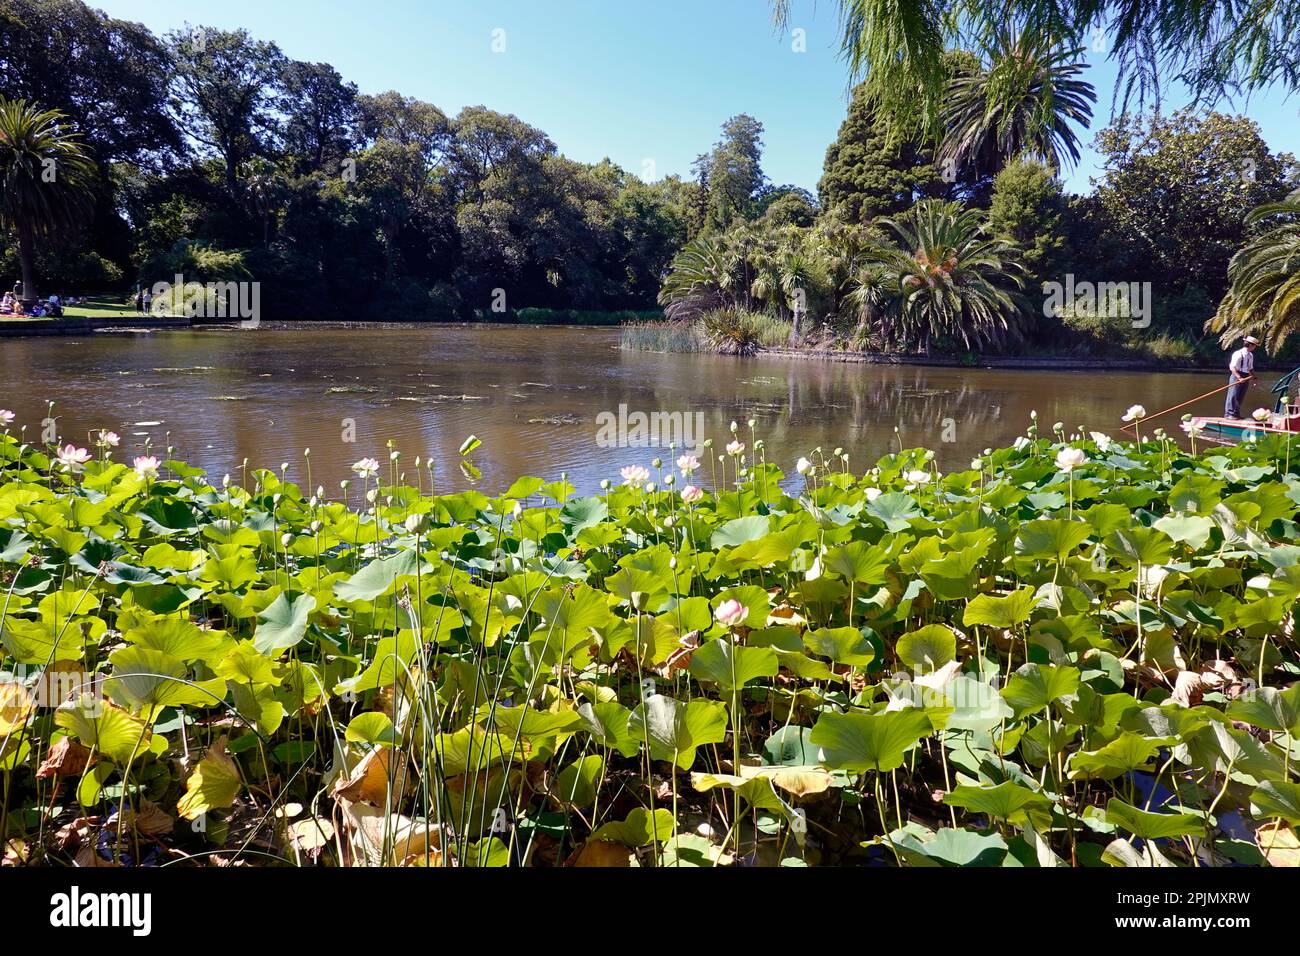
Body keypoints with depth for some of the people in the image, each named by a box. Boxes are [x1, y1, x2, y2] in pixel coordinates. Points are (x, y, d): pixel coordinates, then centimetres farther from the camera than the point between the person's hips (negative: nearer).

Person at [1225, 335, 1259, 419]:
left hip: (1246, 377, 8)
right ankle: (1229, 413, -6)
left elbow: (1250, 368, 21)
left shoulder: (1250, 355, 12)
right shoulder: (1238, 354, -14)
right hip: (1236, 376, -8)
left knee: (1240, 397, 10)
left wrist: (1253, 377, 7)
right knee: (1233, 395, -8)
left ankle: (1236, 413, 17)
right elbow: (1232, 367, -20)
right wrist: (1239, 378, -27)